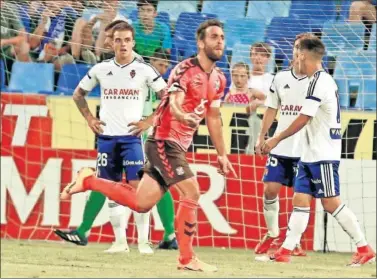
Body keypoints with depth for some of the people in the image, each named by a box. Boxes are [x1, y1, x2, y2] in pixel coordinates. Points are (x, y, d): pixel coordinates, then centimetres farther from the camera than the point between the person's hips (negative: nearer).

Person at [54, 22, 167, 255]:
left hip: (132, 137, -3)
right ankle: (120, 241, 11)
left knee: (137, 186, -12)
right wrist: (89, 118, 10)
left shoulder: (144, 70, -3)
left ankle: (144, 241, -7)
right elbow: (79, 94, 20)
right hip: (107, 137, 3)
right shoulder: (101, 69, 7)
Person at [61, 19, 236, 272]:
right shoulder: (185, 69, -14)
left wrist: (222, 155, 18)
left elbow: (213, 118, 20)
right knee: (192, 193, -15)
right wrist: (184, 116, -49)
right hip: (164, 142, -8)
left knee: (141, 203, 6)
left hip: (178, 146, 8)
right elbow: (174, 105, -28)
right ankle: (187, 259, -6)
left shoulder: (218, 79, 11)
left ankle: (88, 180, 21)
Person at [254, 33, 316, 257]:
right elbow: (272, 109, 16)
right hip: (280, 146, 4)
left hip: (305, 148, -3)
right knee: (271, 189, -1)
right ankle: (272, 235, 15)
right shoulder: (281, 78, 9)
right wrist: (262, 137, 11)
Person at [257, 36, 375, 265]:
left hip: (323, 155, -10)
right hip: (312, 155, 10)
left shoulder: (319, 81, -16)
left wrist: (276, 139, -9)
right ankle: (285, 252, 3)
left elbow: (303, 119, -17)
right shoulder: (325, 80, 15)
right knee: (300, 199, 5)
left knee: (331, 203, -7)